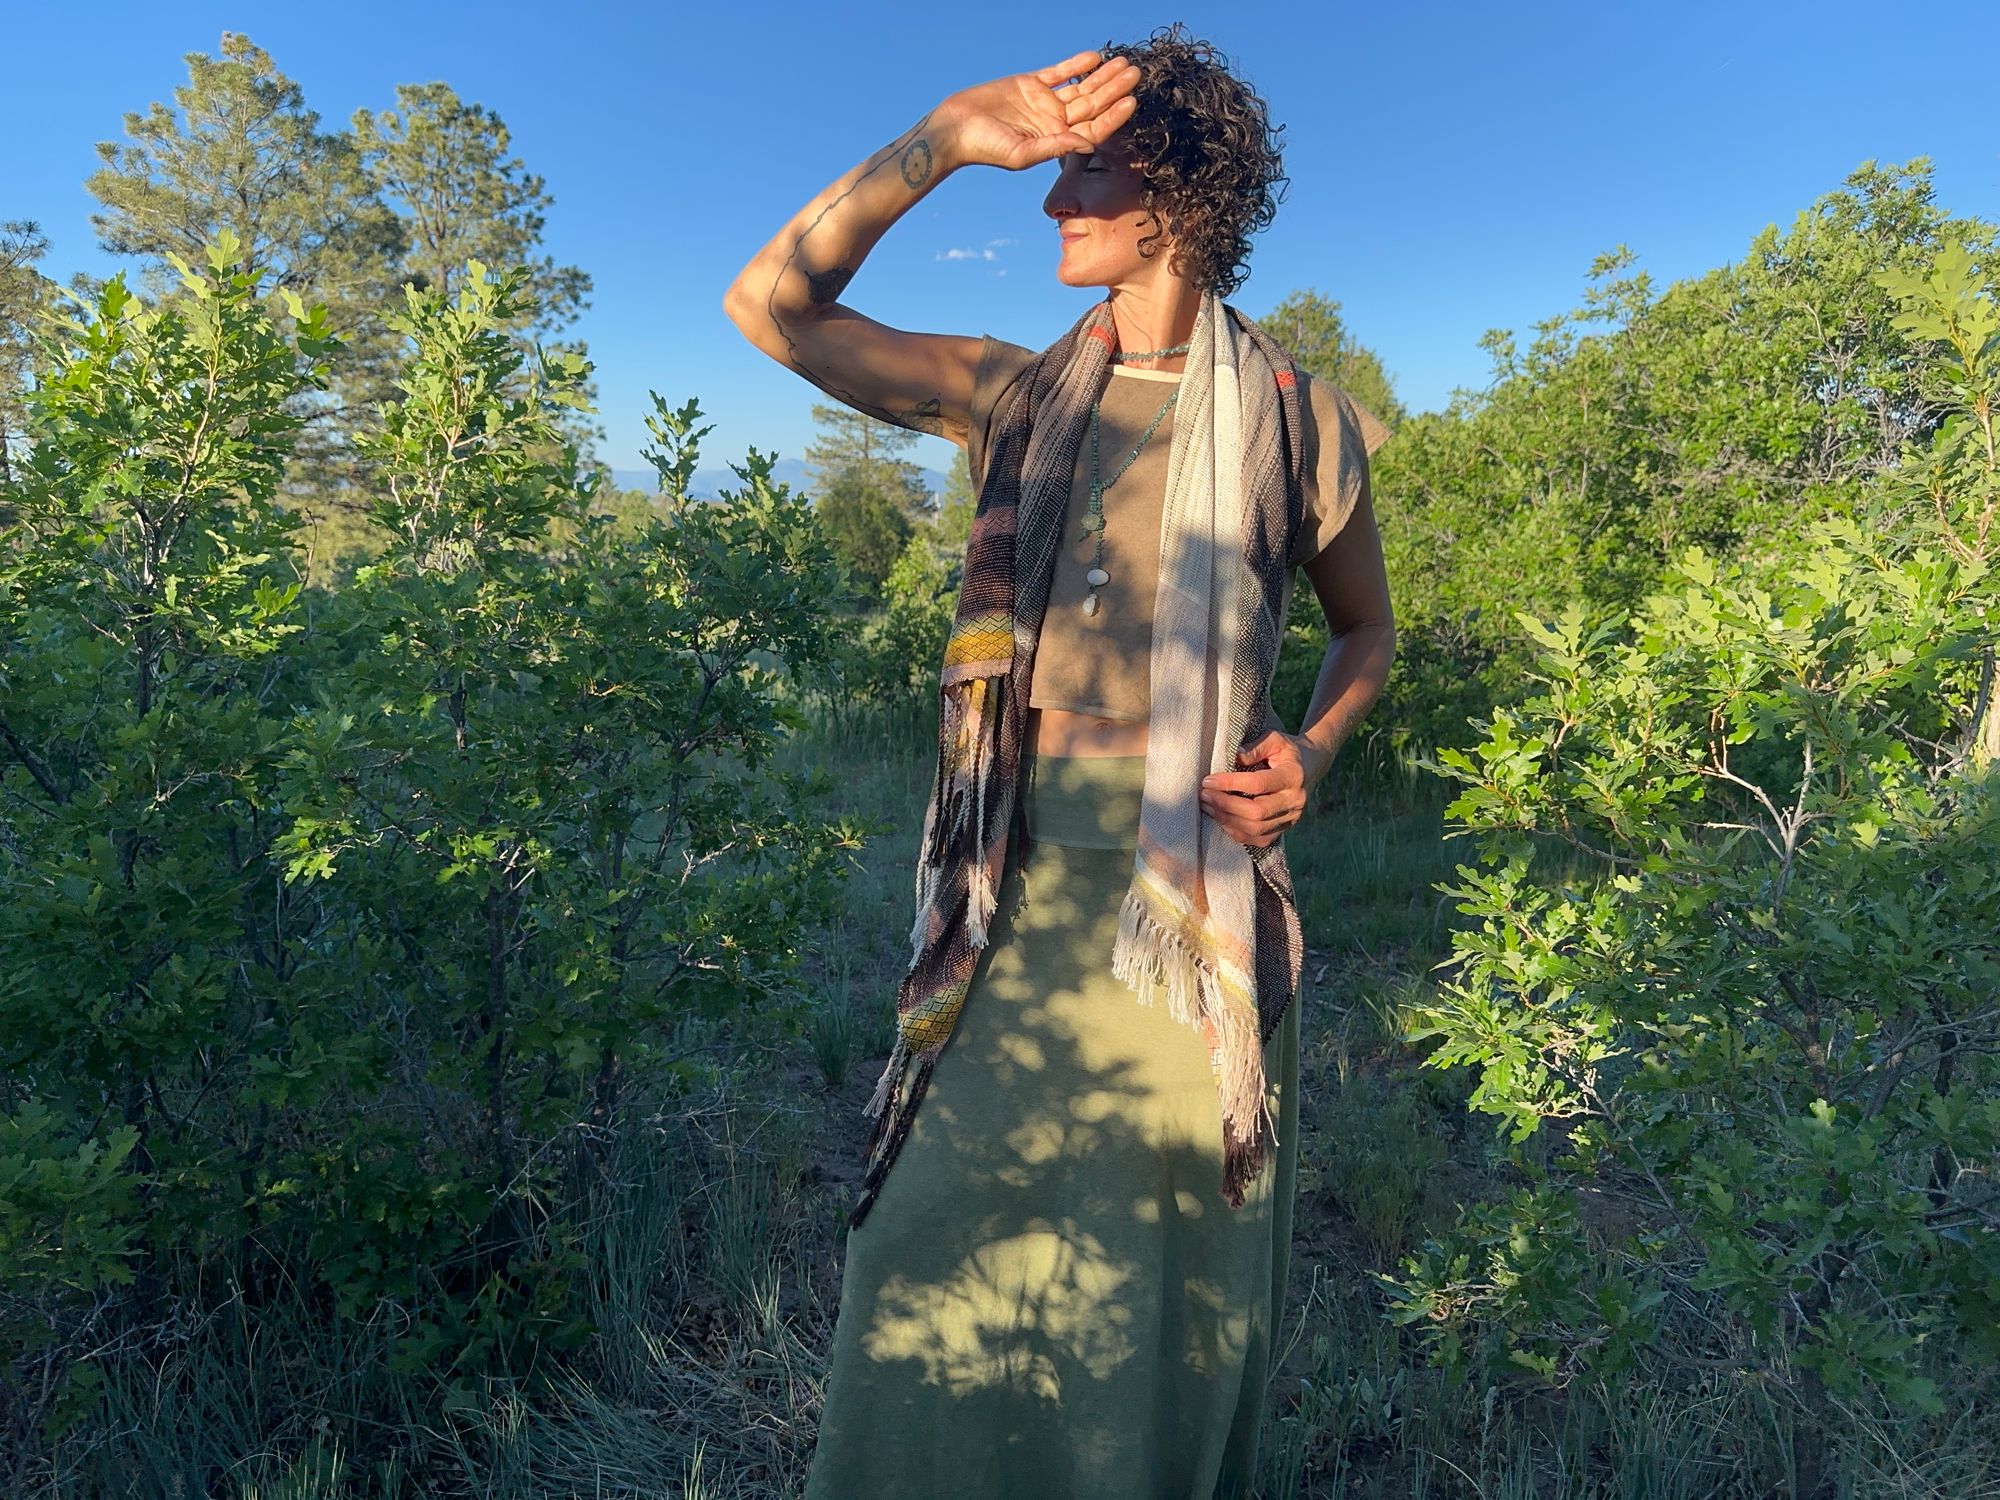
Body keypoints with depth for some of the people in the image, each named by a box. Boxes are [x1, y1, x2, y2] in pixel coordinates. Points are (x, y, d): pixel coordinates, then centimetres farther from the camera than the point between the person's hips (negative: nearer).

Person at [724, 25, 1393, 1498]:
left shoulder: (1293, 419, 2)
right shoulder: (1016, 396, 8)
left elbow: (1368, 626, 15)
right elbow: (771, 304, 2)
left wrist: (1309, 753, -6)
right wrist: (945, 139, -7)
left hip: (1194, 917, -2)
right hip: (1015, 901, 2)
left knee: (1158, 1303, 12)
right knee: (950, 1276, 10)